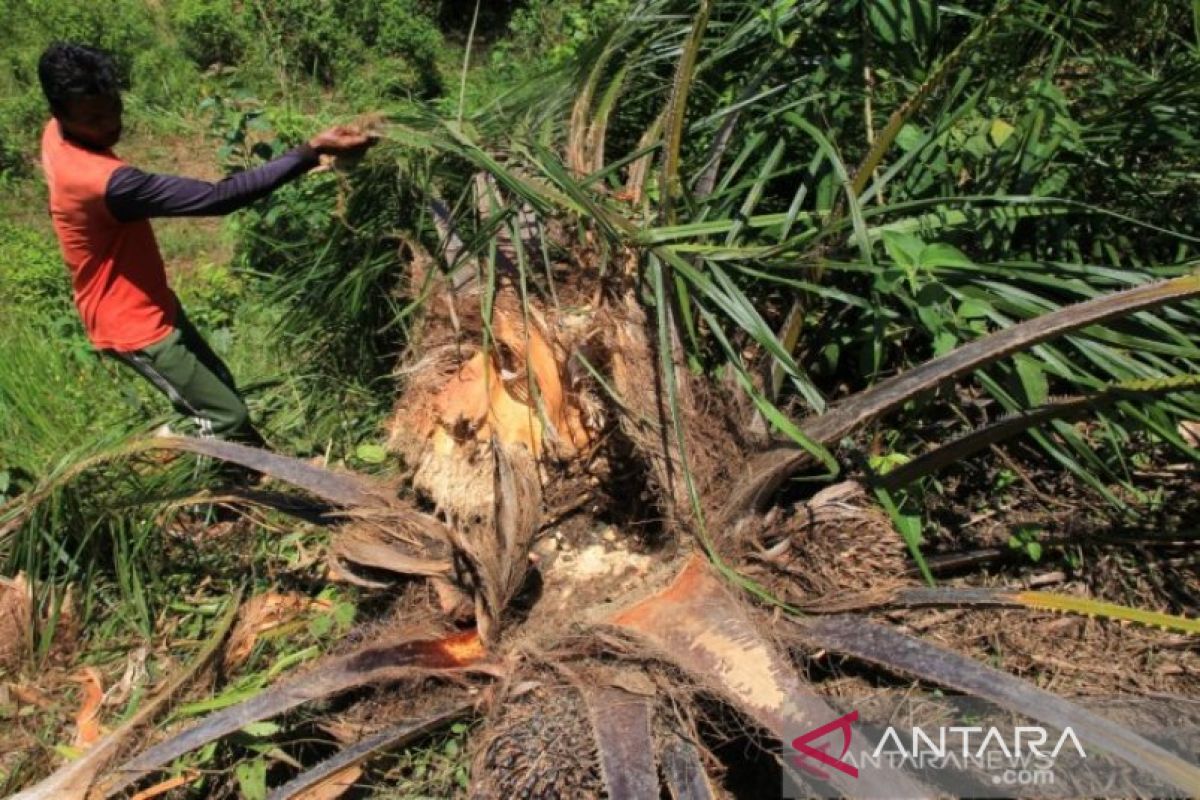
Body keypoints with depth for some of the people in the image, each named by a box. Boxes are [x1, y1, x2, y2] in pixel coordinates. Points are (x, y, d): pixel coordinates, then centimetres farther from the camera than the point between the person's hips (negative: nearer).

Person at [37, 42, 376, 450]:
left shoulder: (57, 134, -6)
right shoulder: (104, 182, -37)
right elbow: (218, 198, -41)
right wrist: (311, 151, -43)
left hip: (147, 303, 10)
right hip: (134, 324, -10)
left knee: (220, 387, 23)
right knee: (228, 418, 1)